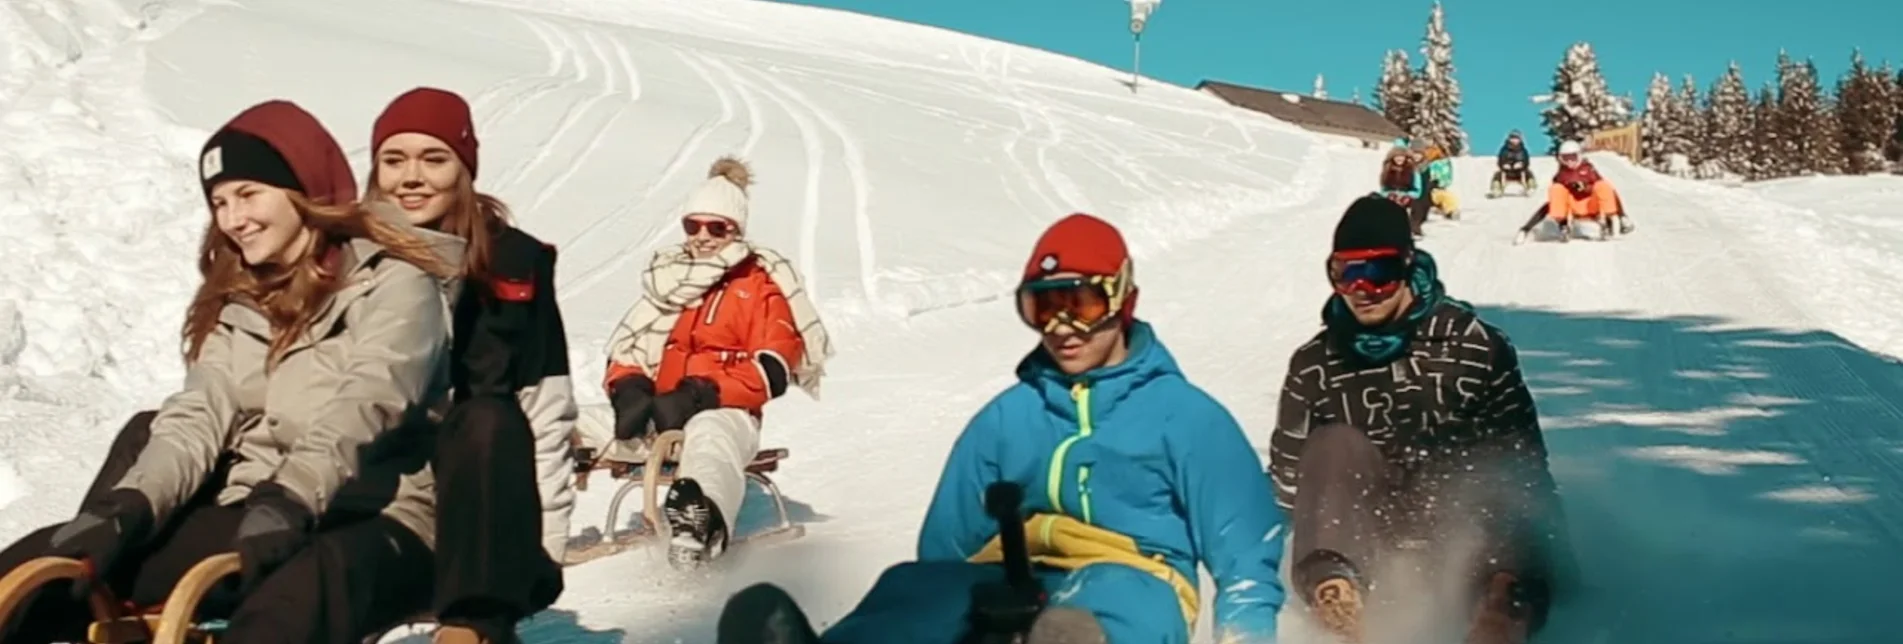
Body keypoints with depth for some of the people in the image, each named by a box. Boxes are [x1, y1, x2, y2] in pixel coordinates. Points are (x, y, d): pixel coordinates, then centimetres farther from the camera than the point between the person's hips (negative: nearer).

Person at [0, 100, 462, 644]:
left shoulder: (395, 282, 0)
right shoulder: (238, 303, 19)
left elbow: (360, 411, -16)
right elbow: (199, 416, 4)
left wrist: (288, 505, -32)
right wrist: (124, 509, -13)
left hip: (369, 521, -6)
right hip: (247, 517, 6)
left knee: (307, 586, -39)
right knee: (58, 558, -14)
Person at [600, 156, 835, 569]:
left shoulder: (762, 282, 9)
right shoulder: (668, 277, 23)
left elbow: (772, 370, -3)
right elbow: (628, 347, 19)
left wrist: (704, 394, -17)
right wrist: (629, 388, -6)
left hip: (724, 411, -7)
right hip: (656, 410, 7)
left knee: (708, 434, -43)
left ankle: (702, 518, -74)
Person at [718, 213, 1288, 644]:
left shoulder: (1183, 413, 8)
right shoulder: (1006, 418, 18)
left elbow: (1245, 543, 5)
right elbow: (947, 543, 17)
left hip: (1133, 584, -2)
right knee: (913, 587, -30)